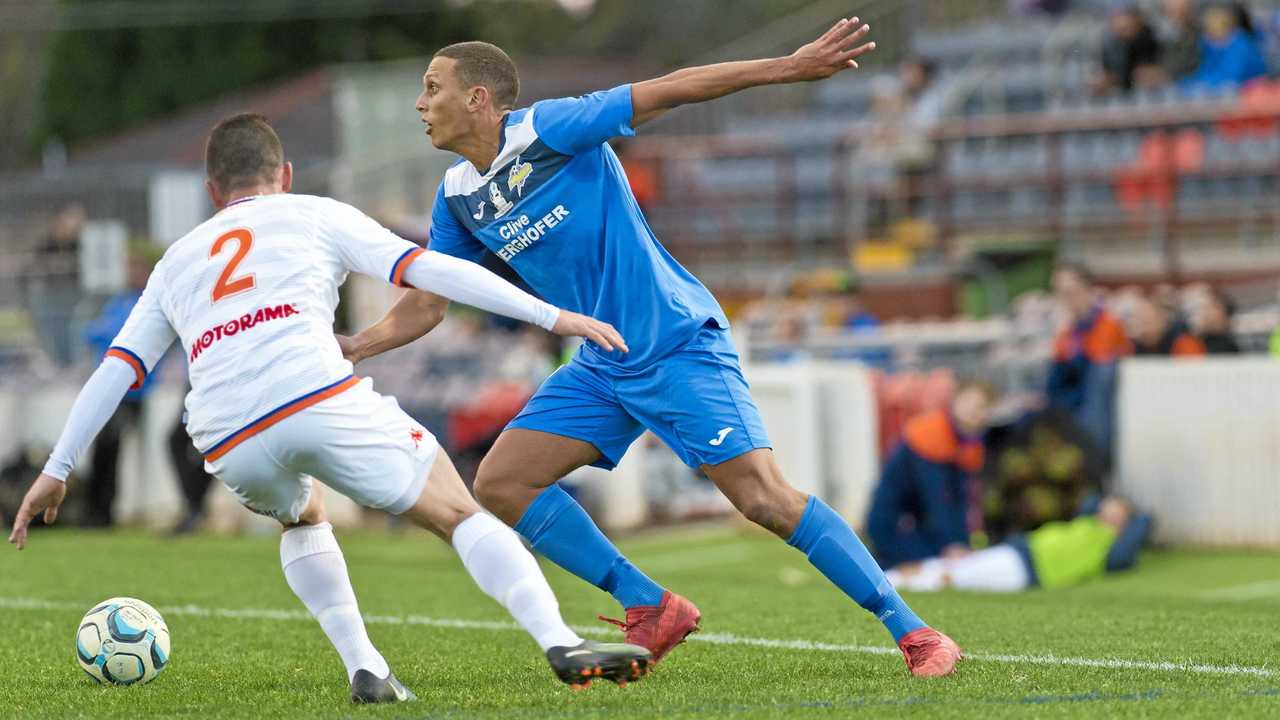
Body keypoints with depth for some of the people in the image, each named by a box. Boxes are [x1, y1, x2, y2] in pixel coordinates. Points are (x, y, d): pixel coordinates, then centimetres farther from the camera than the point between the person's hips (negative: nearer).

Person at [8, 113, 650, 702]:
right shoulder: (316, 216, 22)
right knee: (459, 514, 4)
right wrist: (551, 316, 8)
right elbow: (430, 270, 11)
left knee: (302, 516, 34)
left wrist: (55, 471, 35)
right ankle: (562, 644, -18)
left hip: (229, 446, 3)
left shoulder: (176, 260, 33)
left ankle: (365, 671, 15)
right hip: (320, 398, -3)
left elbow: (116, 369, 30)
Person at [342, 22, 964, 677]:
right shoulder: (458, 196, 7)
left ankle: (914, 633, -10)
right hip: (601, 366, 8)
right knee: (500, 483, -2)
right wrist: (353, 347, -1)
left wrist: (792, 66, -24)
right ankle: (651, 609, 5)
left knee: (764, 496, -17)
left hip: (679, 346, -8)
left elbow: (670, 90, -17)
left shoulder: (547, 129, -14)